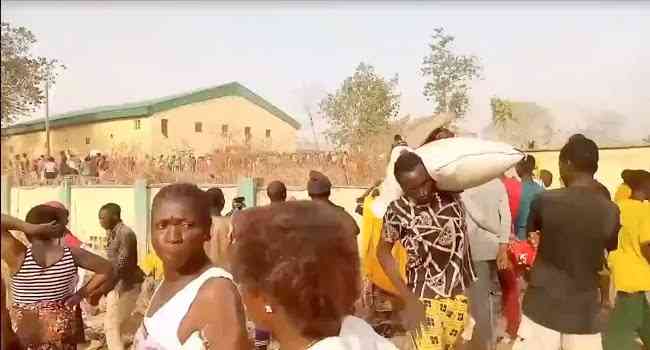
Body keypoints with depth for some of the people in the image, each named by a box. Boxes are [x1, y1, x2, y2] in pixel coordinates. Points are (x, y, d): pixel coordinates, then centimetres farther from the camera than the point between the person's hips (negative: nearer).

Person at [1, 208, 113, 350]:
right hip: (62, 327, 2)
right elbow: (107, 270, -2)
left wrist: (27, 227, -22)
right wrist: (81, 294, -3)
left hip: (25, 331, -2)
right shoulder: (71, 254, -10)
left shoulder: (19, 256, -18)